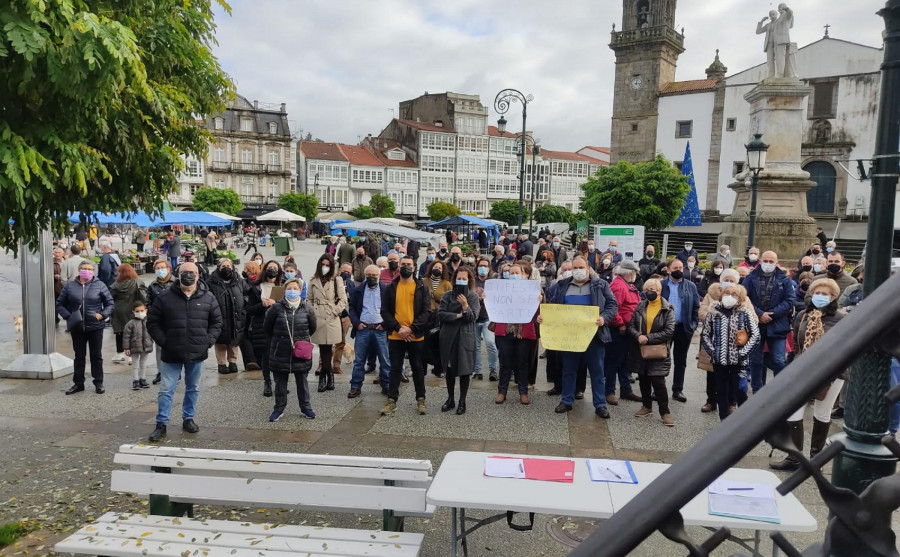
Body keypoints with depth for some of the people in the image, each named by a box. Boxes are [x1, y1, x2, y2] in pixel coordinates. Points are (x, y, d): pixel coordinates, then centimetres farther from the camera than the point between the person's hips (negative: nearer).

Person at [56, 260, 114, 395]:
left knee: (96, 356, 8)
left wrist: (102, 315, -14)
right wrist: (68, 316, -9)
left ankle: (98, 383, 17)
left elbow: (110, 303, 2)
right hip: (77, 328, 1)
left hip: (95, 327, -1)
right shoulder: (70, 286, 2)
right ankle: (78, 383, 22)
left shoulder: (99, 285, -1)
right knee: (79, 356, 12)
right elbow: (59, 304, 7)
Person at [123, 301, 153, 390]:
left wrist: (150, 343, 12)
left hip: (146, 347, 4)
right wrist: (126, 348, -11)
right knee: (135, 365, 6)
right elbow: (126, 336, -10)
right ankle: (135, 381, 13)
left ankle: (142, 379, 27)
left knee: (143, 364, 16)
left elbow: (151, 333, 11)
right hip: (135, 348, -4)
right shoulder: (131, 323, -12)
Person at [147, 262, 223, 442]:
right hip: (172, 354, -2)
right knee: (166, 390, 3)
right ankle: (161, 424, 12)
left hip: (197, 353, 2)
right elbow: (153, 322, 2)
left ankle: (188, 419, 29)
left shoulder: (208, 297, 0)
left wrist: (209, 341, -4)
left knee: (193, 388, 14)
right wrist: (163, 342, -8)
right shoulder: (165, 297, -3)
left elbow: (216, 322, 8)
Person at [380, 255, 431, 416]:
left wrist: (411, 328, -14)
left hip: (416, 336, -1)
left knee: (418, 368, 9)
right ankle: (392, 400, 14)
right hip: (395, 336, 1)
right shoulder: (391, 287, 5)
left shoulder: (421, 288, 2)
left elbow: (426, 312, -4)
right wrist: (398, 328, -12)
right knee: (395, 368, 7)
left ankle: (420, 400, 19)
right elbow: (385, 311, 0)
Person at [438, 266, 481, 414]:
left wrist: (465, 307, -26)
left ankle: (462, 401, 14)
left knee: (464, 370, 2)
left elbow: (473, 317, -10)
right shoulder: (448, 295, 4)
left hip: (465, 337, -2)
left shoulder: (473, 296, 1)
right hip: (448, 336, 2)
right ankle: (450, 399, 23)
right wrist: (458, 315, -13)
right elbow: (440, 314, -6)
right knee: (449, 369, 9)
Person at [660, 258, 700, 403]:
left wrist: (693, 325, -2)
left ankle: (677, 390, 17)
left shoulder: (691, 286, 5)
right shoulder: (661, 285, 0)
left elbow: (696, 307, 4)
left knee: (681, 361, 9)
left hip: (683, 328, 2)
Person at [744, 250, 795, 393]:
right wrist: (759, 314, -15)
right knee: (755, 360, 9)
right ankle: (757, 391, 20)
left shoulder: (784, 280, 5)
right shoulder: (750, 278, 3)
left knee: (779, 361, 0)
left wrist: (772, 314, -12)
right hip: (755, 324, 1)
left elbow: (789, 301, -2)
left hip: (777, 326, -1)